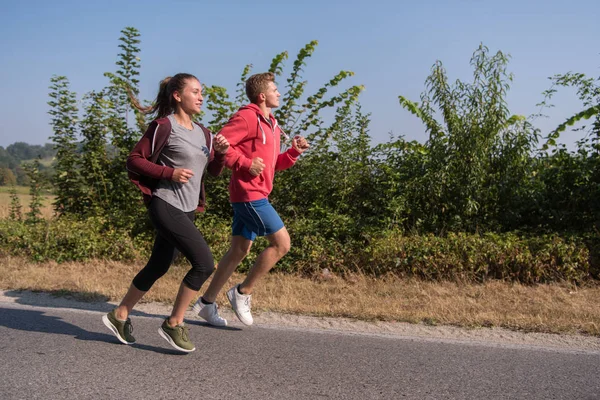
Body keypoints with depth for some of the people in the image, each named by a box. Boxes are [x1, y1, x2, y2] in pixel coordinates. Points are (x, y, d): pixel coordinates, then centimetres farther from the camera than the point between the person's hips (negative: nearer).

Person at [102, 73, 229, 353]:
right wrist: (169, 173, -18)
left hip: (186, 210, 8)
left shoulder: (202, 132, 13)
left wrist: (221, 151, -3)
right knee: (204, 263, -14)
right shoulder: (164, 126, -9)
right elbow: (134, 160, -8)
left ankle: (119, 316, 31)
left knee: (159, 267, 15)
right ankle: (173, 325, 1)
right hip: (165, 206, -8)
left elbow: (214, 171, 17)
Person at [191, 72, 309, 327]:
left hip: (256, 195, 10)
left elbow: (273, 164, 23)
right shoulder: (247, 117, -11)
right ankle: (243, 293, 4)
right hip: (249, 194, -10)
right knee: (282, 242, -8)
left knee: (239, 250, 12)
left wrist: (294, 152, 8)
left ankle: (207, 303, 20)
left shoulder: (271, 124, 19)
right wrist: (245, 164, -20)